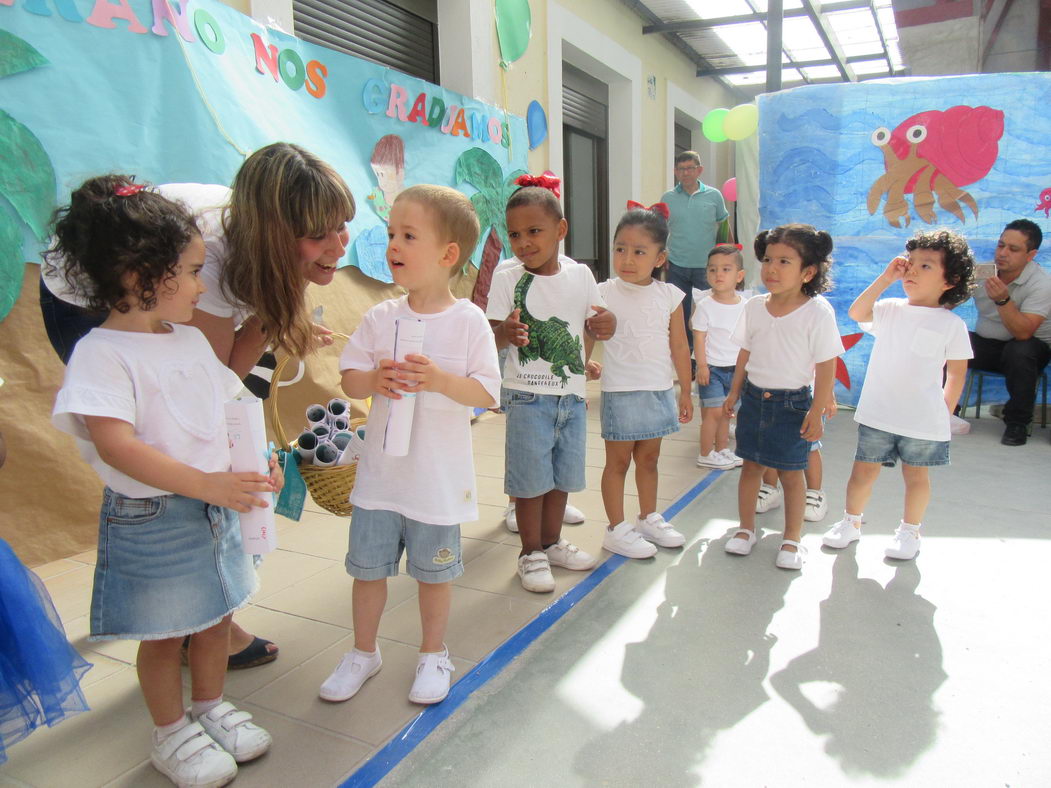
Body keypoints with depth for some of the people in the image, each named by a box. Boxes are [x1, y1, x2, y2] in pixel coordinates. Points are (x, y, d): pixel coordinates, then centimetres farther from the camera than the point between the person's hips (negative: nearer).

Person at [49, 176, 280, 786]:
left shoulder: (192, 340, 6)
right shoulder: (102, 352, -18)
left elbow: (228, 411, 14)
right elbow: (116, 444, -28)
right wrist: (205, 484, -35)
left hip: (217, 507, 7)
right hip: (151, 520, -7)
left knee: (216, 614, 20)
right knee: (163, 633, 11)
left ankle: (211, 707, 43)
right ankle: (172, 735, 34)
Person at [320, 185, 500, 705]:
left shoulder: (469, 321, -9)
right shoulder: (380, 318, -1)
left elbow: (486, 393, -11)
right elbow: (349, 380, 2)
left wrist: (439, 380, -27)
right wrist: (374, 379, -20)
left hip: (438, 476, -3)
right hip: (380, 472, 3)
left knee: (433, 571, 13)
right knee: (368, 566, 14)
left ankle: (433, 655, 36)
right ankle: (363, 652, 37)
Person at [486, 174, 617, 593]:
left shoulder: (580, 275, 1)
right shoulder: (508, 278, -8)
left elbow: (595, 325, 10)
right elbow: (493, 334, -12)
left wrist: (605, 324, -13)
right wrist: (506, 334, -36)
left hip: (572, 394, 4)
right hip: (528, 396, -4)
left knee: (564, 474, 16)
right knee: (531, 478, 3)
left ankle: (552, 542, 36)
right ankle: (531, 552, 22)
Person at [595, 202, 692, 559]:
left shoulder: (669, 296, 0)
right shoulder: (604, 294, -9)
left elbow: (679, 347, 6)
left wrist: (685, 391, 10)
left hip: (659, 391, 4)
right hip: (621, 392, -4)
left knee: (649, 458, 18)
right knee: (618, 460, 6)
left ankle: (649, 519, 34)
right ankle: (616, 529, 18)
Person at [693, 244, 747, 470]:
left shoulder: (744, 305, 2)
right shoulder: (705, 306, -11)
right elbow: (699, 338, -11)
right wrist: (702, 366, -14)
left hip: (735, 368, 5)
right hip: (712, 367, -5)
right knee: (714, 411, -6)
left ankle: (722, 450, 28)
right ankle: (705, 455, 7)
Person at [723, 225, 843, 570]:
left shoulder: (817, 313, -14)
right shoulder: (754, 307, 0)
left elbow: (826, 367, -11)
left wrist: (816, 412, -12)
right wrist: (734, 393, 12)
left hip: (793, 402, -4)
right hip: (754, 397, 4)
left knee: (791, 473, 7)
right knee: (751, 465, 12)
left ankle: (792, 539, 23)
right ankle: (746, 528, 29)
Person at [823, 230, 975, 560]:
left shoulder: (951, 324, -4)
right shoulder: (890, 310, 3)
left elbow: (956, 373, 0)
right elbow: (856, 312, -16)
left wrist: (944, 412, -2)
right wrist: (886, 277, -13)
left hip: (923, 420, -2)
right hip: (877, 413, 2)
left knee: (915, 474, 13)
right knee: (863, 470, 10)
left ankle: (909, 530, 32)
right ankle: (851, 522, 29)